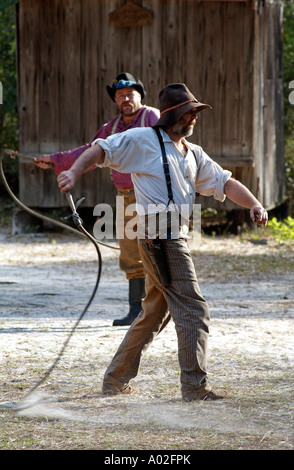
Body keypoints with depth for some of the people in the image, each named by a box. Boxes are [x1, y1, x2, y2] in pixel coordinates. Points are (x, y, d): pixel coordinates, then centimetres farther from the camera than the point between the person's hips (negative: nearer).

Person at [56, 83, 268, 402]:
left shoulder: (194, 154, 20)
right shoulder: (143, 140, -1)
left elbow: (224, 183, 15)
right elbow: (101, 150, -3)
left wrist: (253, 203, -1)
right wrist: (74, 172, -20)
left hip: (174, 238, 9)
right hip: (159, 236, -9)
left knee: (155, 314, 16)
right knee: (193, 310, -10)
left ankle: (115, 381, 24)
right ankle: (195, 387, -8)